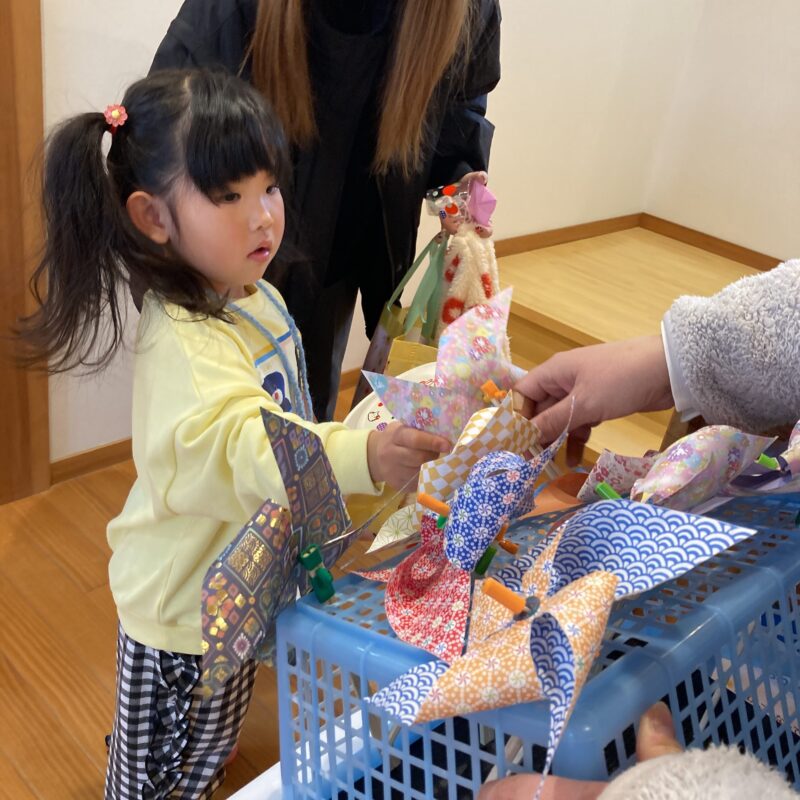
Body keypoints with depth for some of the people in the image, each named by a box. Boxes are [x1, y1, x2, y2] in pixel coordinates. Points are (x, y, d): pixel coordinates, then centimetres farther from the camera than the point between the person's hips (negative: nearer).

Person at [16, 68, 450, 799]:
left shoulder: (252, 298, -3)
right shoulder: (183, 346, -34)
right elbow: (246, 450, -49)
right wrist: (366, 457, -63)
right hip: (183, 608, -8)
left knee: (205, 740, 33)